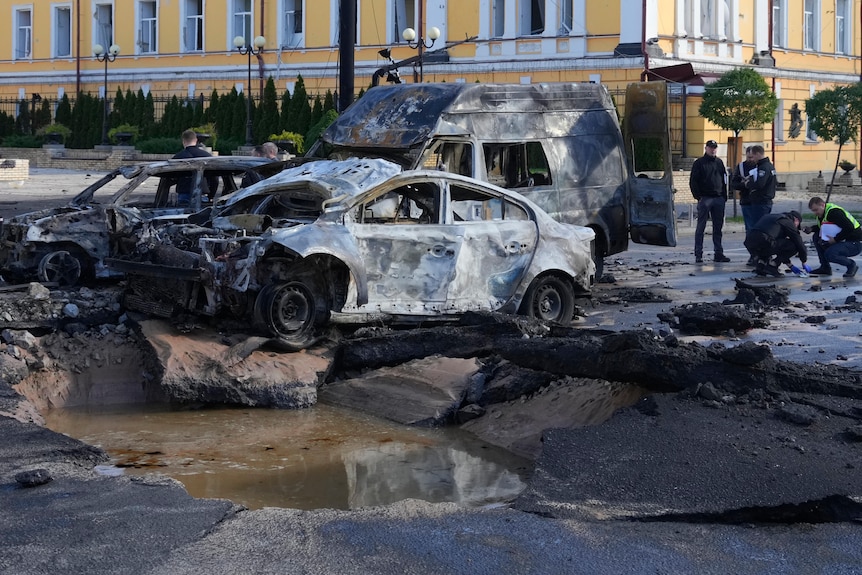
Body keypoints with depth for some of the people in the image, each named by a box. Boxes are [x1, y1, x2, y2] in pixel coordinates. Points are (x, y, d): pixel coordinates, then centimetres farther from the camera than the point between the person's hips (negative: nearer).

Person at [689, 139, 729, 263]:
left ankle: (719, 253, 12)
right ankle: (698, 254, -2)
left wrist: (724, 196, 9)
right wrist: (698, 196, -12)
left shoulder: (719, 162, 14)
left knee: (718, 227, 7)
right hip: (705, 198, -5)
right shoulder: (699, 163, 0)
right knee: (701, 227, -3)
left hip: (719, 199, 5)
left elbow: (724, 179, 17)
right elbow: (693, 182, -3)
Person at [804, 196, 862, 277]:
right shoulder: (822, 214, 7)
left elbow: (849, 227, -30)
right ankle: (825, 268, 9)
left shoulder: (834, 212, -24)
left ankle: (851, 265, -2)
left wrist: (835, 239, -24)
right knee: (816, 237, 5)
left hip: (854, 244, -10)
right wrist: (811, 229, 2)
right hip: (841, 241, 10)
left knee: (829, 254, -29)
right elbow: (821, 227, 23)